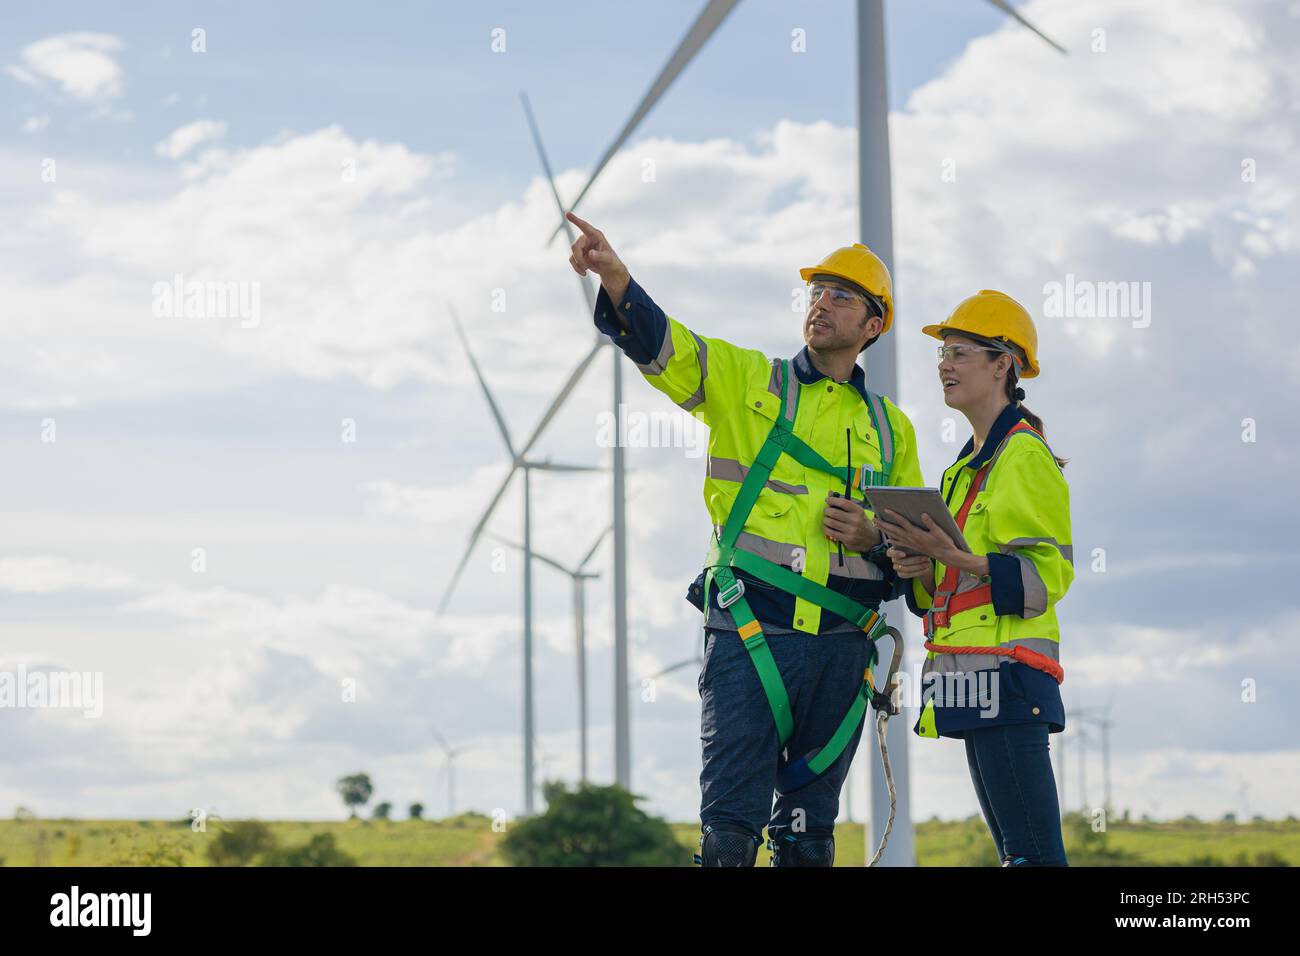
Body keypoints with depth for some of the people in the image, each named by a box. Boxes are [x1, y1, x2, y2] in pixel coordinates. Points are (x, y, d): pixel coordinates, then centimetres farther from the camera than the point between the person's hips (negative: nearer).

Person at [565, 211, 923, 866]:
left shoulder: (890, 429, 16)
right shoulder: (746, 381, 8)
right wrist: (615, 276, -27)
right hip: (749, 634, -3)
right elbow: (659, 343, -8)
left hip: (841, 646, 3)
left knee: (809, 833, 10)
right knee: (731, 825, -10)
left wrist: (873, 537, -4)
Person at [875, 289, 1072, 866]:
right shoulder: (971, 462, 22)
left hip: (1006, 671, -10)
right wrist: (919, 568, 6)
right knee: (1014, 848, 11)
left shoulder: (1025, 456, -8)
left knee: (1033, 851, -14)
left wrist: (951, 555, -24)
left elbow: (1046, 574, -16)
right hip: (972, 677, 10)